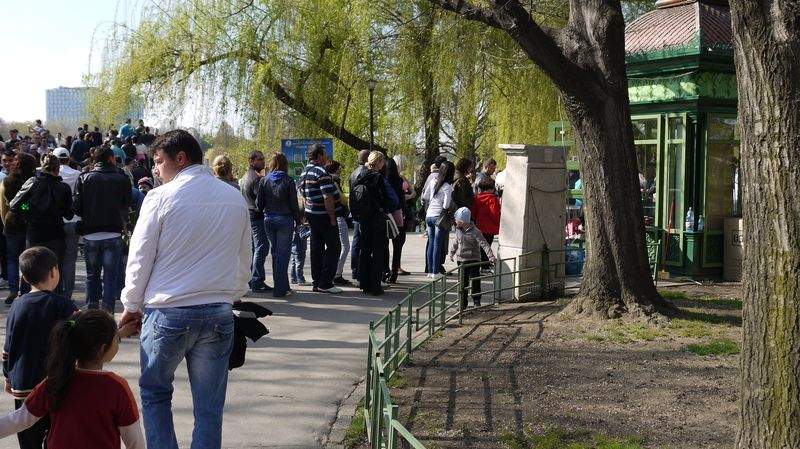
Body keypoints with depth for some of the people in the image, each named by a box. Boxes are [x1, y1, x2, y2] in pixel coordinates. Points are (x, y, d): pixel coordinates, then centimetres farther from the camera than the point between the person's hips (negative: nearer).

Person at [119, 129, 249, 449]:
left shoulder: (161, 197, -6)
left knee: (155, 393, 16)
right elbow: (243, 263, 15)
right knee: (209, 407, 8)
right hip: (219, 314, 3)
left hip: (167, 312, -3)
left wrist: (131, 306, 12)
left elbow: (140, 258, -1)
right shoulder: (236, 199, 7)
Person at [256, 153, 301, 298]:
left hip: (269, 220, 4)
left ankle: (282, 286, 20)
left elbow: (259, 203, 4)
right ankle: (280, 289, -2)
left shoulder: (264, 180, 0)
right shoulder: (288, 181, -9)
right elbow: (294, 204, -6)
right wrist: (298, 220, 5)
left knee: (275, 252, 15)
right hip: (285, 220, -4)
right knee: (283, 253, 0)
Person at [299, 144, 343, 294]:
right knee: (333, 248, -2)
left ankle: (316, 282, 15)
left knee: (316, 248, 12)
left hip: (311, 214, 9)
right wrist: (332, 218, -17)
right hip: (323, 215, -9)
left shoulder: (305, 172, 11)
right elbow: (327, 197, -22)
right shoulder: (322, 173, -18)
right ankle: (325, 283, -4)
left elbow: (303, 196, 16)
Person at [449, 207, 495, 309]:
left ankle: (477, 302, 13)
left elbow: (484, 244, -20)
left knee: (475, 282, 1)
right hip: (461, 260, 5)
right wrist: (452, 253, 28)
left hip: (473, 260, -5)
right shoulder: (458, 230, 3)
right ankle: (463, 303, 15)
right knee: (462, 282, 8)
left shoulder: (475, 232, -17)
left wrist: (491, 256, -29)